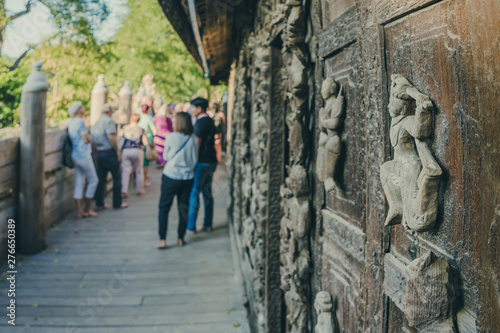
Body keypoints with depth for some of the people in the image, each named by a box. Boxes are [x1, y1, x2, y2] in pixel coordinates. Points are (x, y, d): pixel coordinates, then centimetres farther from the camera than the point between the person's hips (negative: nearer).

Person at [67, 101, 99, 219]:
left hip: (75, 156, 9)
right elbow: (87, 139, -17)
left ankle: (79, 211, 10)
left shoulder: (70, 123, 11)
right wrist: (88, 134, 4)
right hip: (83, 155, -9)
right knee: (93, 181, 3)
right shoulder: (80, 122, -15)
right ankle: (87, 209, 9)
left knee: (79, 183, 9)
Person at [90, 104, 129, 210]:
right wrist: (117, 150, -15)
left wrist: (98, 149, 18)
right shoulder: (108, 121, -10)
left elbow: (92, 140, 13)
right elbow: (111, 137, -22)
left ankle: (99, 204, 13)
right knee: (117, 177, 4)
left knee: (101, 179, 10)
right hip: (109, 152, -7)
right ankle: (117, 203, 8)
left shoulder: (96, 123, 13)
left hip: (99, 153, 7)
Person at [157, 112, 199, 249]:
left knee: (164, 207, 6)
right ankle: (180, 238, 17)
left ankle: (162, 240, 2)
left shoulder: (171, 137, -11)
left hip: (170, 176, -3)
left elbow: (165, 157, 1)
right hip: (187, 177, 3)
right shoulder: (194, 139, -3)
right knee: (183, 208, 12)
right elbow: (195, 159, 6)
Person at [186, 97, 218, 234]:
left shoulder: (200, 122, -14)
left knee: (194, 193, -4)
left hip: (202, 162, -9)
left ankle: (191, 227, -1)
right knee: (207, 192, 13)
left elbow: (197, 144, -18)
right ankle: (208, 224, 18)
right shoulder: (210, 121, 14)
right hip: (211, 161, 9)